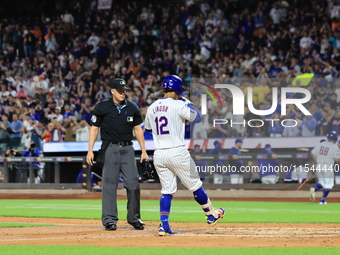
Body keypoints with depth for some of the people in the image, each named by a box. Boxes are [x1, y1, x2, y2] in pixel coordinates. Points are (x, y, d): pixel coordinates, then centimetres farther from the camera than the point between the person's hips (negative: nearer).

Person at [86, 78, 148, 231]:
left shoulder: (132, 108, 8)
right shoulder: (102, 108, -1)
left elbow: (138, 129, 13)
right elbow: (94, 128, 2)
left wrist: (143, 150, 7)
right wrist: (90, 151, -6)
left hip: (127, 149, 3)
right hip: (110, 148, -3)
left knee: (133, 184, -2)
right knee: (109, 184, -4)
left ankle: (134, 218, 10)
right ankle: (109, 220, 1)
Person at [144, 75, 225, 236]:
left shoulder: (152, 108, 8)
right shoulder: (178, 105, -10)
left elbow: (148, 129, 21)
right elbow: (197, 118, -6)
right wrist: (187, 102, 7)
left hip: (159, 155, 5)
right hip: (177, 153, -5)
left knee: (167, 190, 9)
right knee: (195, 185, 10)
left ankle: (164, 224, -1)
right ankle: (211, 214, 24)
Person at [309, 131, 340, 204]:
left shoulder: (320, 144, 7)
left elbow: (313, 153, 8)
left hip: (318, 166, 5)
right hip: (328, 168, -5)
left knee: (322, 183, 18)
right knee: (328, 185, 7)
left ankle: (314, 189, -11)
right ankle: (322, 200, 3)